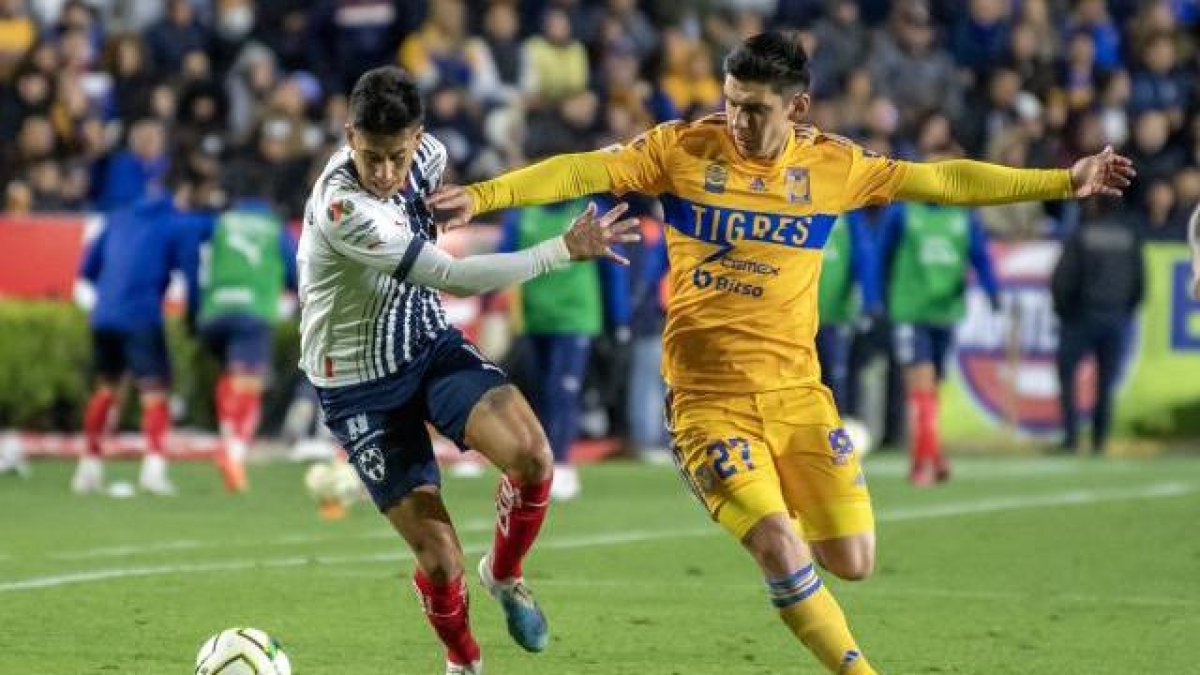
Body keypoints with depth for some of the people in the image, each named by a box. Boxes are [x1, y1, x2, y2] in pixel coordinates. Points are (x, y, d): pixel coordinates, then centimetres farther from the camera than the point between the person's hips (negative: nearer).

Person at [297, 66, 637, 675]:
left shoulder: (427, 154, -9)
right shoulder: (341, 208, -32)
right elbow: (456, 279, -33)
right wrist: (566, 250, -29)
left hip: (430, 345, 5)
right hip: (359, 386, -5)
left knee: (532, 455, -23)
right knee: (439, 560, -9)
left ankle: (504, 574, 8)